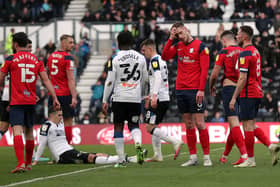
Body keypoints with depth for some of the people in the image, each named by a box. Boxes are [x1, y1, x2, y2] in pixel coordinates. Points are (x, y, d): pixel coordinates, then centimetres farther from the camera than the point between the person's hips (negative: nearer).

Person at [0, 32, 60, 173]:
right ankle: (28, 164, 26)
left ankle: (21, 163, -29)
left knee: (17, 131, -13)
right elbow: (46, 80, 4)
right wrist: (54, 98, 4)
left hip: (16, 102, -5)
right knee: (29, 132, 16)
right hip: (31, 101, 5)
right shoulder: (36, 60, 8)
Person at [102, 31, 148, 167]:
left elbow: (110, 82, -7)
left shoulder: (115, 60, -7)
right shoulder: (141, 58, 4)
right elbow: (145, 79, 14)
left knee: (118, 127, 6)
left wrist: (104, 101, 0)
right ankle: (138, 144, -18)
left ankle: (121, 160, 4)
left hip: (119, 98, -3)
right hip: (135, 98, 3)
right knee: (134, 125, 15)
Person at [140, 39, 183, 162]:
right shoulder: (161, 59, 20)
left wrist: (154, 96, -31)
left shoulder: (154, 60, -10)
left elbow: (158, 78, -23)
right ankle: (157, 155, 14)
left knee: (150, 128, -11)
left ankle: (175, 142, -19)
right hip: (165, 99, 10)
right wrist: (150, 96, 36)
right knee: (153, 126, 15)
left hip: (159, 99, -10)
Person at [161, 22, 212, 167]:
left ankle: (206, 157, -2)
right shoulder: (178, 46, 12)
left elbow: (204, 70, -9)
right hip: (180, 90, 5)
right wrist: (171, 39, -2)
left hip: (195, 91, -5)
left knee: (199, 124, -7)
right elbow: (164, 56, 1)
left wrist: (201, 90, -15)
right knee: (189, 125, 7)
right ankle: (193, 157, 10)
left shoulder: (200, 46, -5)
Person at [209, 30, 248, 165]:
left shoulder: (224, 52, -5)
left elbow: (214, 74, -5)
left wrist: (211, 87, 13)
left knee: (233, 122, -9)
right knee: (233, 122, 14)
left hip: (229, 88, -6)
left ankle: (244, 155, -21)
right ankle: (225, 156, 25)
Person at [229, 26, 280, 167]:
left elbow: (243, 78, -19)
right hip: (257, 92, 9)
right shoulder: (255, 51, 15)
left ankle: (250, 159, 0)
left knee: (248, 126, -4)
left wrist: (234, 98, -17)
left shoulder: (245, 54, -15)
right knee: (251, 125, 15)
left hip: (248, 94, -9)